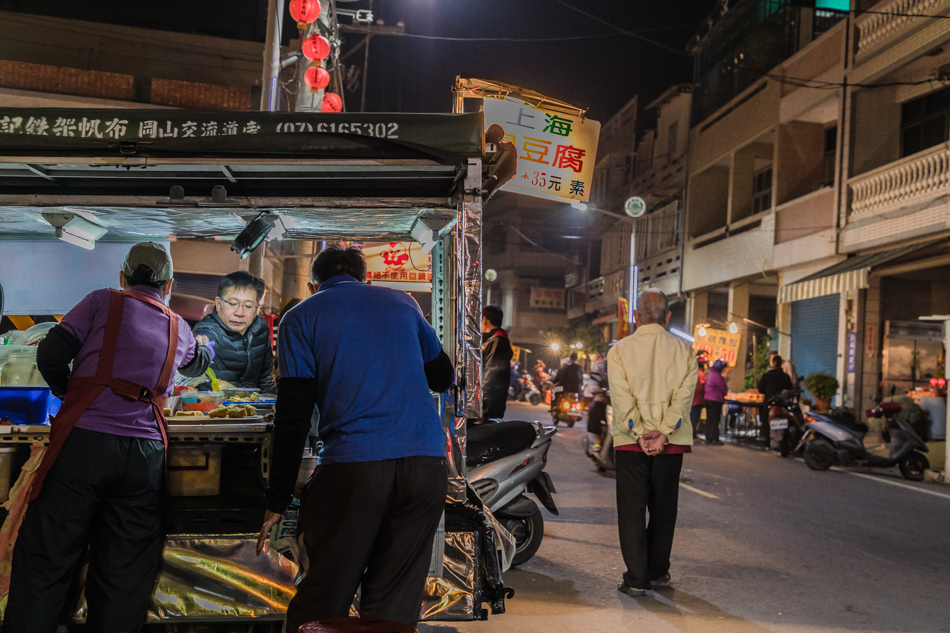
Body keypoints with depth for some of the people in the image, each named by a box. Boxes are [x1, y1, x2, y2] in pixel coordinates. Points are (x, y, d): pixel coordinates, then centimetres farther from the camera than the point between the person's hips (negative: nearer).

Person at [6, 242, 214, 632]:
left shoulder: (104, 301, 9)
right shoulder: (179, 328, 20)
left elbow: (50, 355, 0)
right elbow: (197, 365, 42)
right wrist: (206, 345, 65)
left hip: (83, 441, -2)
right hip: (144, 452, 3)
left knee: (45, 563, 3)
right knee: (124, 577, 8)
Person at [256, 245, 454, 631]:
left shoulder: (301, 317, 10)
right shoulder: (403, 303, 19)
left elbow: (293, 416, 2)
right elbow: (444, 378, 28)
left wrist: (277, 502, 4)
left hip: (353, 464, -3)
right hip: (426, 462, 3)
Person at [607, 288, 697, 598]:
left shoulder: (619, 350, -2)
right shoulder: (684, 351, 2)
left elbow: (622, 399, -11)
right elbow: (684, 396, -8)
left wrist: (640, 435, -11)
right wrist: (663, 433, -12)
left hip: (631, 442, -2)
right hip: (671, 443, 2)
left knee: (632, 509, 4)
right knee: (663, 508, 15)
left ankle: (637, 579, 2)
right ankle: (657, 572, 25)